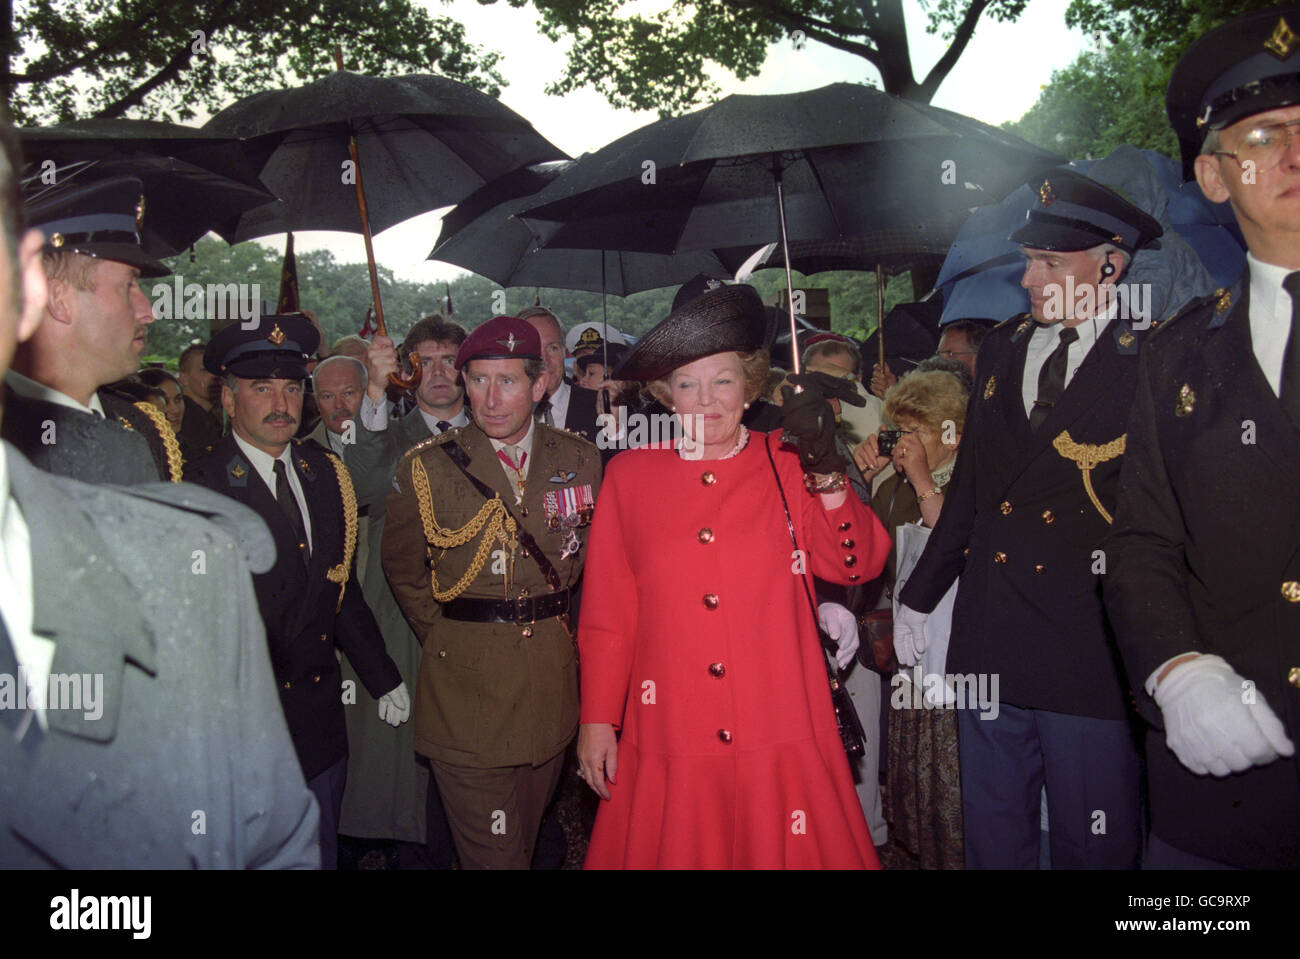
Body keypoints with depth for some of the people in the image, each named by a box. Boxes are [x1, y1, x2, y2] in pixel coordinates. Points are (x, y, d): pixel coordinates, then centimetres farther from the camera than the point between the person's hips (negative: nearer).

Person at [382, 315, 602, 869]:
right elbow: (402, 569, 9)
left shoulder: (580, 461, 3)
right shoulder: (427, 467, -3)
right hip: (465, 685, -2)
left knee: (526, 840, 17)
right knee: (492, 853, -1)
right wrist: (444, 636, 6)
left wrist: (556, 629, 11)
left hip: (553, 679, 3)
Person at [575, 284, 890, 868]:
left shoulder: (788, 464, 4)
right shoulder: (630, 475, 5)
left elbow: (856, 564, -6)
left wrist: (825, 468, -17)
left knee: (784, 852, 8)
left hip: (781, 739, 0)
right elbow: (607, 612, 5)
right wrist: (597, 719, 3)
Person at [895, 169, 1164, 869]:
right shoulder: (1001, 349, 9)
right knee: (992, 838, 17)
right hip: (987, 644, 5)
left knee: (1094, 847, 9)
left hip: (1087, 652, -5)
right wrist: (918, 597, 17)